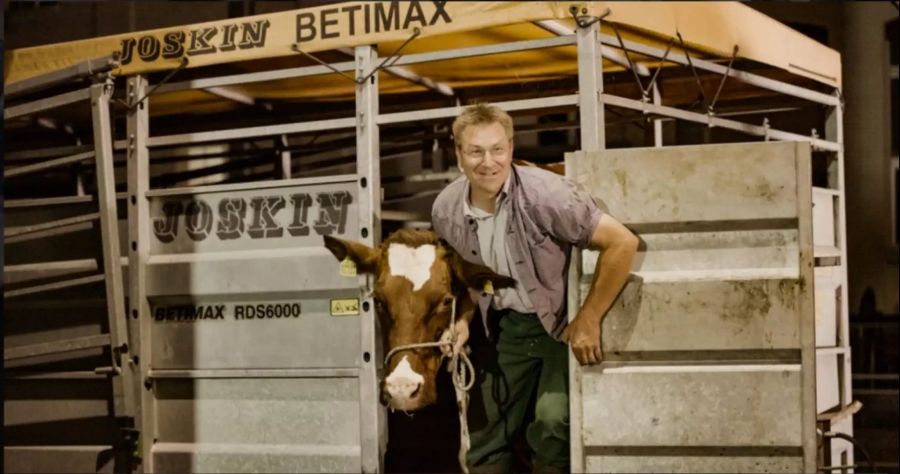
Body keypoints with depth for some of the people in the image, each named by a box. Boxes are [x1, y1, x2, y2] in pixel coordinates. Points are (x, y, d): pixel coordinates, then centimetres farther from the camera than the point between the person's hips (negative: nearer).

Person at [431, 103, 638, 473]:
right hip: (509, 328, 5)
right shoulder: (445, 210, -9)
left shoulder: (544, 192, -26)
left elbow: (622, 242, -27)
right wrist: (462, 319, -6)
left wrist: (588, 320, -22)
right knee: (484, 432, 11)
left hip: (564, 323, -5)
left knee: (552, 422, -24)